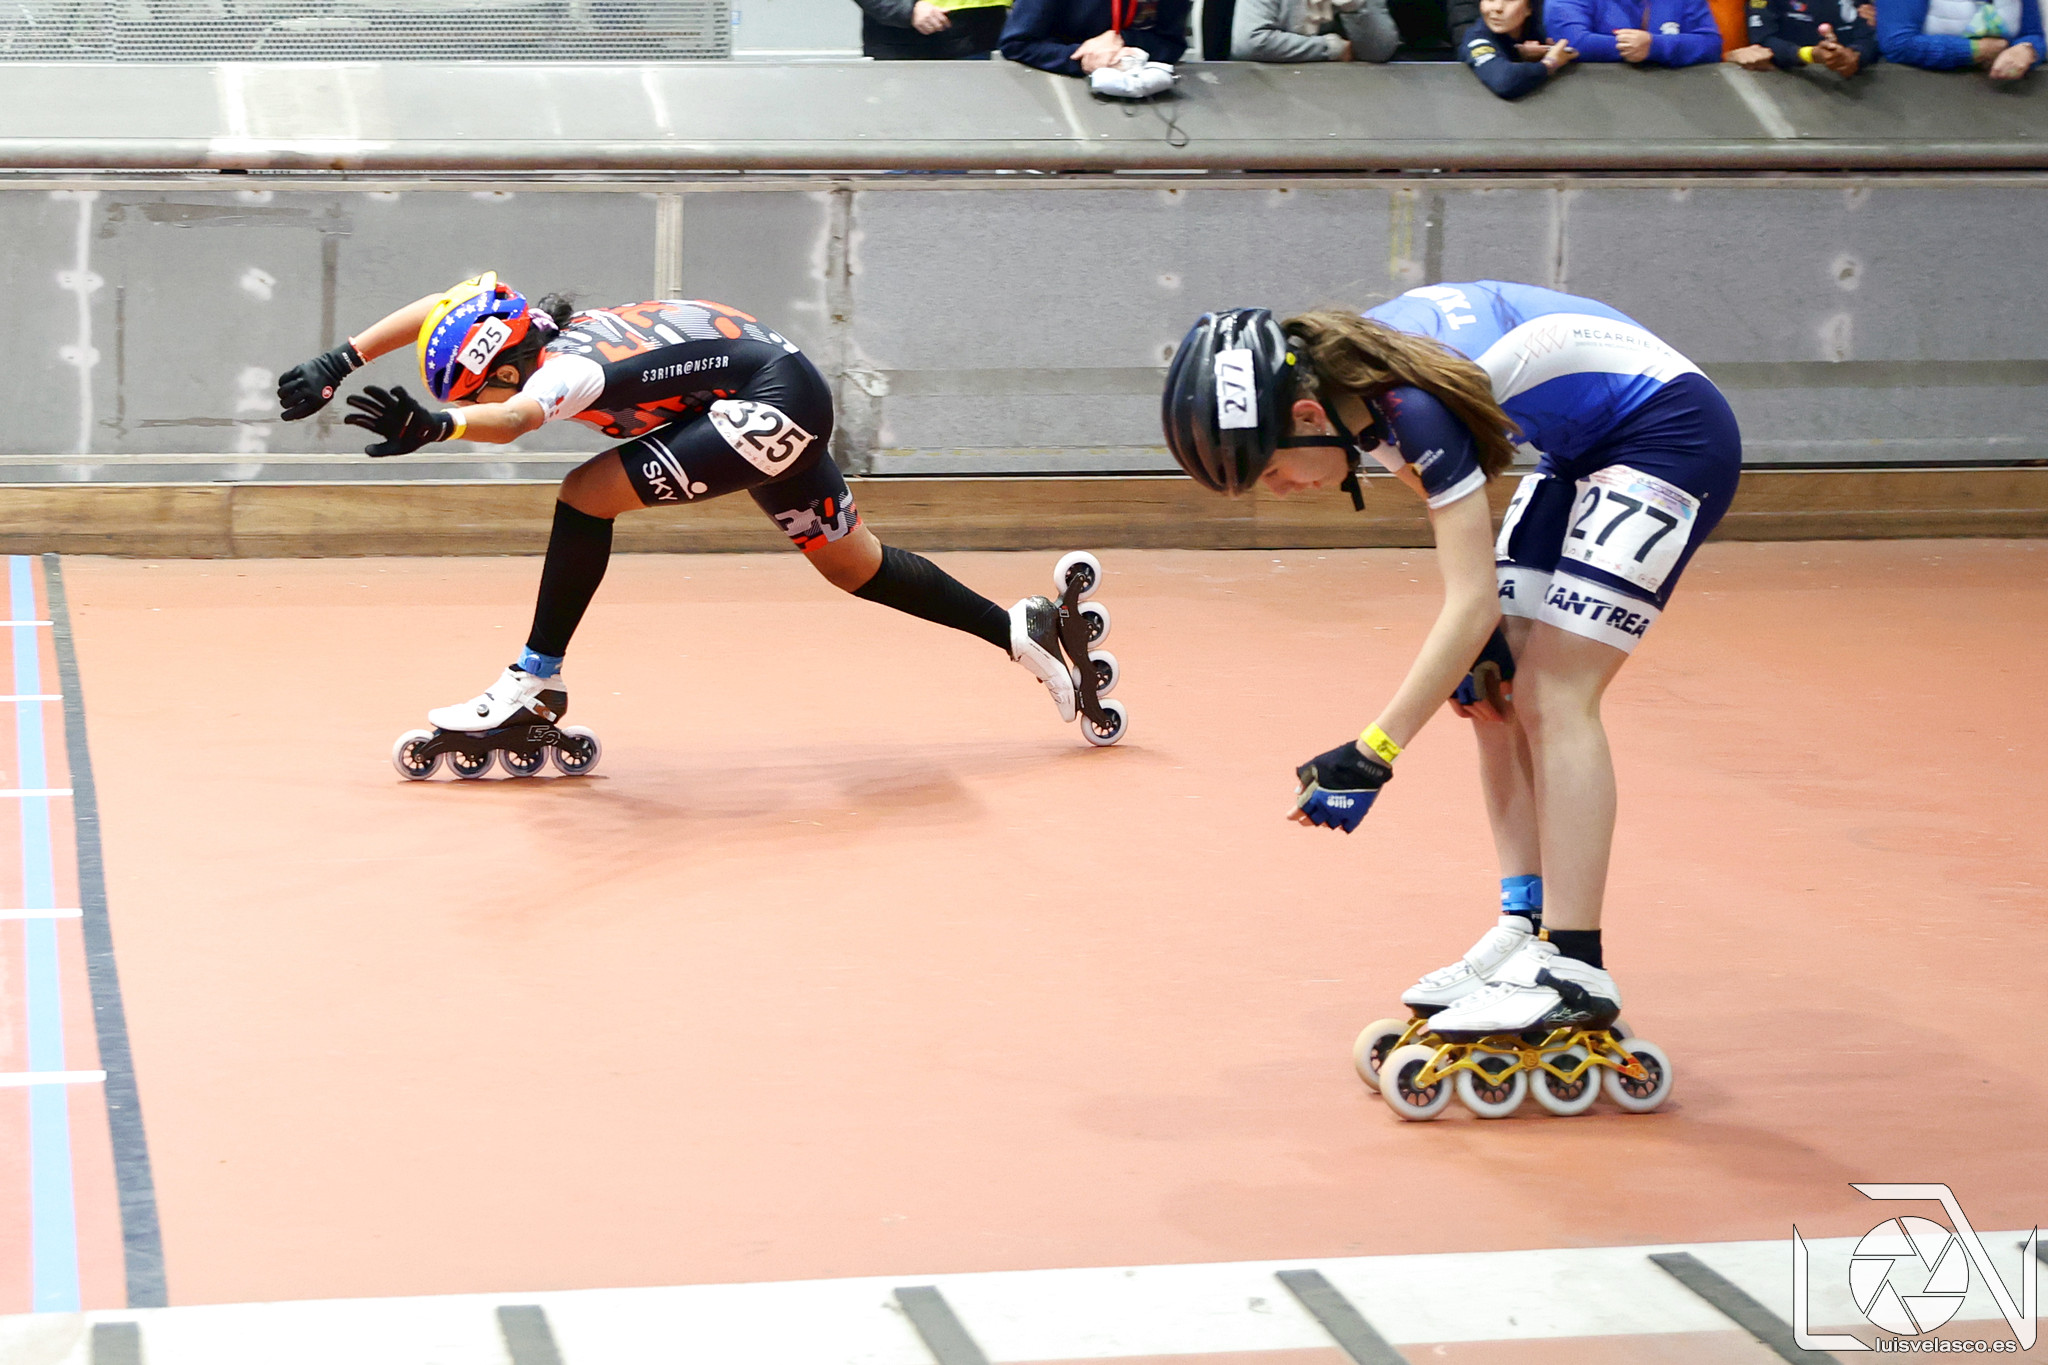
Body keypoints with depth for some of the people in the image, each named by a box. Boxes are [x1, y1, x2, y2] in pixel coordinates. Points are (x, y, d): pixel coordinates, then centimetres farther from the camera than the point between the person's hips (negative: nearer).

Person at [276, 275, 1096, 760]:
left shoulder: (566, 367, -25)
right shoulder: (535, 328, 0)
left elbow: (513, 418, -47)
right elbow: (442, 308, 10)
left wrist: (437, 425, -65)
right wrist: (340, 364, 3)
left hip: (773, 405, -11)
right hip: (783, 388, 11)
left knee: (588, 496, -16)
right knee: (852, 564, 18)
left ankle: (536, 684, -8)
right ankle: (1019, 631, 24)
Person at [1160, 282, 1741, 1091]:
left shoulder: (1414, 402, -31)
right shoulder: (1351, 379, -5)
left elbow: (1474, 604, -29)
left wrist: (1372, 755, -28)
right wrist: (1483, 641, -1)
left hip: (1673, 435, -10)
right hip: (1581, 455, 10)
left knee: (1552, 696, -16)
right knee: (1496, 695, 4)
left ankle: (1574, 971, -15)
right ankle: (1526, 930, 6)